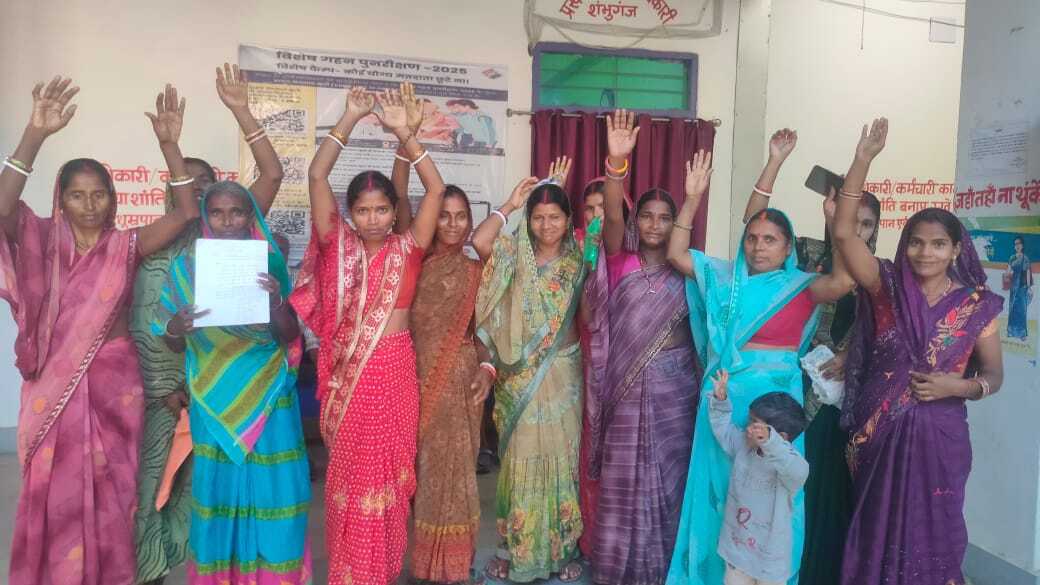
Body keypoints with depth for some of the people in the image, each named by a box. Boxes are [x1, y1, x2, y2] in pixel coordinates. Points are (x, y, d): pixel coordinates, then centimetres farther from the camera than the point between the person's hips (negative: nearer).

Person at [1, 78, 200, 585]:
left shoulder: (126, 247, 0)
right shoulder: (45, 242, -2)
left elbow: (186, 213, -9)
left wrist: (169, 145, -18)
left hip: (113, 384, 1)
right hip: (53, 387, -1)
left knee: (111, 491, 12)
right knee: (56, 495, 9)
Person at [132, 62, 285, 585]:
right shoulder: (157, 244, -1)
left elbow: (273, 174, -6)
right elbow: (144, 319, -5)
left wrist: (241, 112, -9)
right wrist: (163, 384, -10)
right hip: (167, 369, -2)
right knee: (151, 468, 0)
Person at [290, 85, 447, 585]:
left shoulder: (407, 249, 1)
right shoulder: (338, 245, 2)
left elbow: (435, 188, -8)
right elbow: (316, 174, -3)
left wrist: (403, 133, -13)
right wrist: (350, 120, -7)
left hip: (393, 373, -1)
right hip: (345, 376, 1)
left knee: (385, 474, 9)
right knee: (348, 477, 11)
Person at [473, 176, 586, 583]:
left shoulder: (577, 262, 3)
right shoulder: (515, 256, 0)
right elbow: (479, 241, -19)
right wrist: (511, 203, -11)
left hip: (561, 374, 1)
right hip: (519, 376, -1)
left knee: (560, 457, 9)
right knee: (520, 458, 6)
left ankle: (562, 548, 24)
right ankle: (514, 548, 20)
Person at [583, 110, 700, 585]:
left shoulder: (685, 275, 5)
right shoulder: (621, 265, -1)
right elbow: (612, 218, -19)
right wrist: (617, 163, -34)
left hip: (674, 395, 2)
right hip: (627, 394, -1)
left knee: (668, 484, 11)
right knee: (623, 487, 4)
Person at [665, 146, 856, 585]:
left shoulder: (800, 286, -5)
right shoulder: (727, 278, 5)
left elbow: (844, 279, -23)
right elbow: (676, 255, 1)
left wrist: (837, 222, -26)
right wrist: (693, 198, -7)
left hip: (772, 396, -3)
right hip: (724, 394, 3)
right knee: (718, 483, 14)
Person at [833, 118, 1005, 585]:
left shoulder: (976, 304, 0)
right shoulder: (887, 287, -2)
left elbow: (993, 375, 6)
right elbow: (843, 233, -14)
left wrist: (957, 386, -16)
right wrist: (863, 159, -17)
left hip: (938, 436, 0)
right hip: (878, 434, 0)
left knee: (930, 533, 9)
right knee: (877, 532, 11)